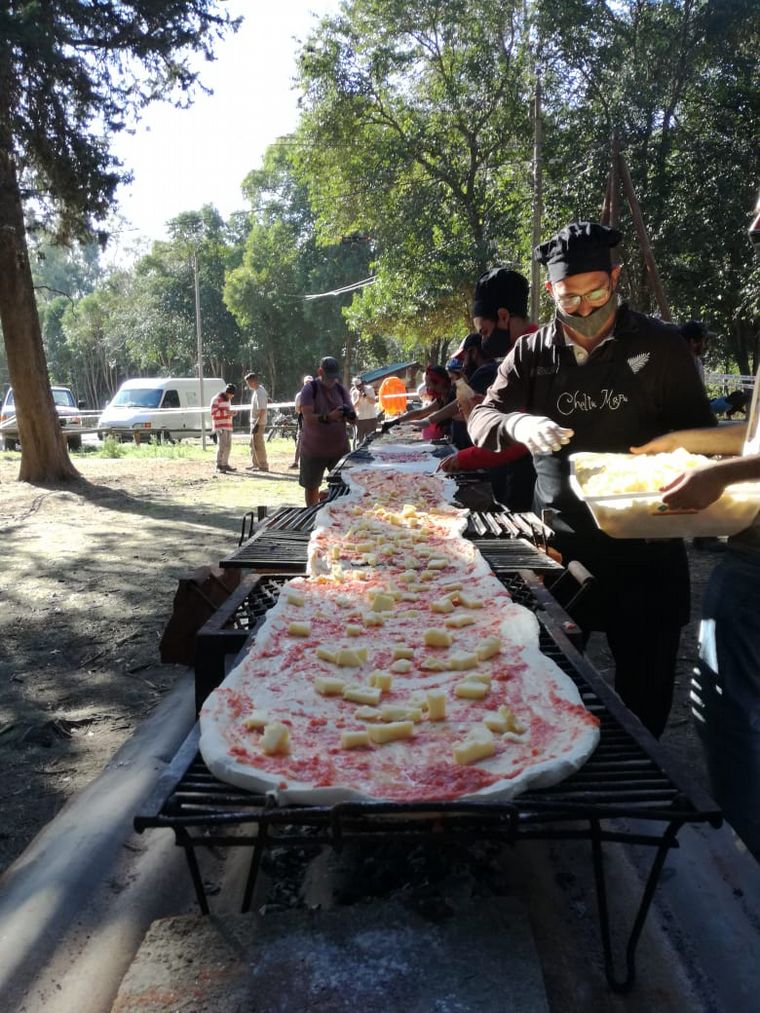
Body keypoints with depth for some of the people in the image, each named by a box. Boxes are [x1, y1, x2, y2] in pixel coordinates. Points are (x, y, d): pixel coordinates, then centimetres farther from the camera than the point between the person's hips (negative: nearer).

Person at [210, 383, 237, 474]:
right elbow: (213, 413, -16)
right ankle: (219, 466, -12)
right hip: (220, 426, -9)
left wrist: (231, 413, 5)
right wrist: (226, 412, -22)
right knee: (222, 445, -14)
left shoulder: (228, 400, 18)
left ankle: (225, 465, 13)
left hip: (228, 426, 9)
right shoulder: (216, 399, -9)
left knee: (228, 446, 7)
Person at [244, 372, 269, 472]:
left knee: (258, 445, -4)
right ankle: (255, 464, 26)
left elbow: (262, 410, -25)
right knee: (253, 444, 17)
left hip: (258, 423, -10)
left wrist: (257, 424, -25)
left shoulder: (259, 393, -21)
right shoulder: (258, 390, 10)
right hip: (255, 422, 10)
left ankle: (263, 466, 3)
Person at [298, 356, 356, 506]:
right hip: (313, 449, -2)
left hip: (340, 447, 2)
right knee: (311, 486, 11)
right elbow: (308, 418, -20)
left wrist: (349, 415, -22)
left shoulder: (341, 389, 5)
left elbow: (353, 419, 4)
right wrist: (328, 417, -38)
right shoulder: (310, 389, -7)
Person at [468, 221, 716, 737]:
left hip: (644, 546, -1)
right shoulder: (532, 354, 6)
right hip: (559, 541, 2)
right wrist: (518, 425, -24)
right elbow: (482, 418, 0)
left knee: (645, 686, 8)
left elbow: (701, 436, 3)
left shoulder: (660, 345, 0)